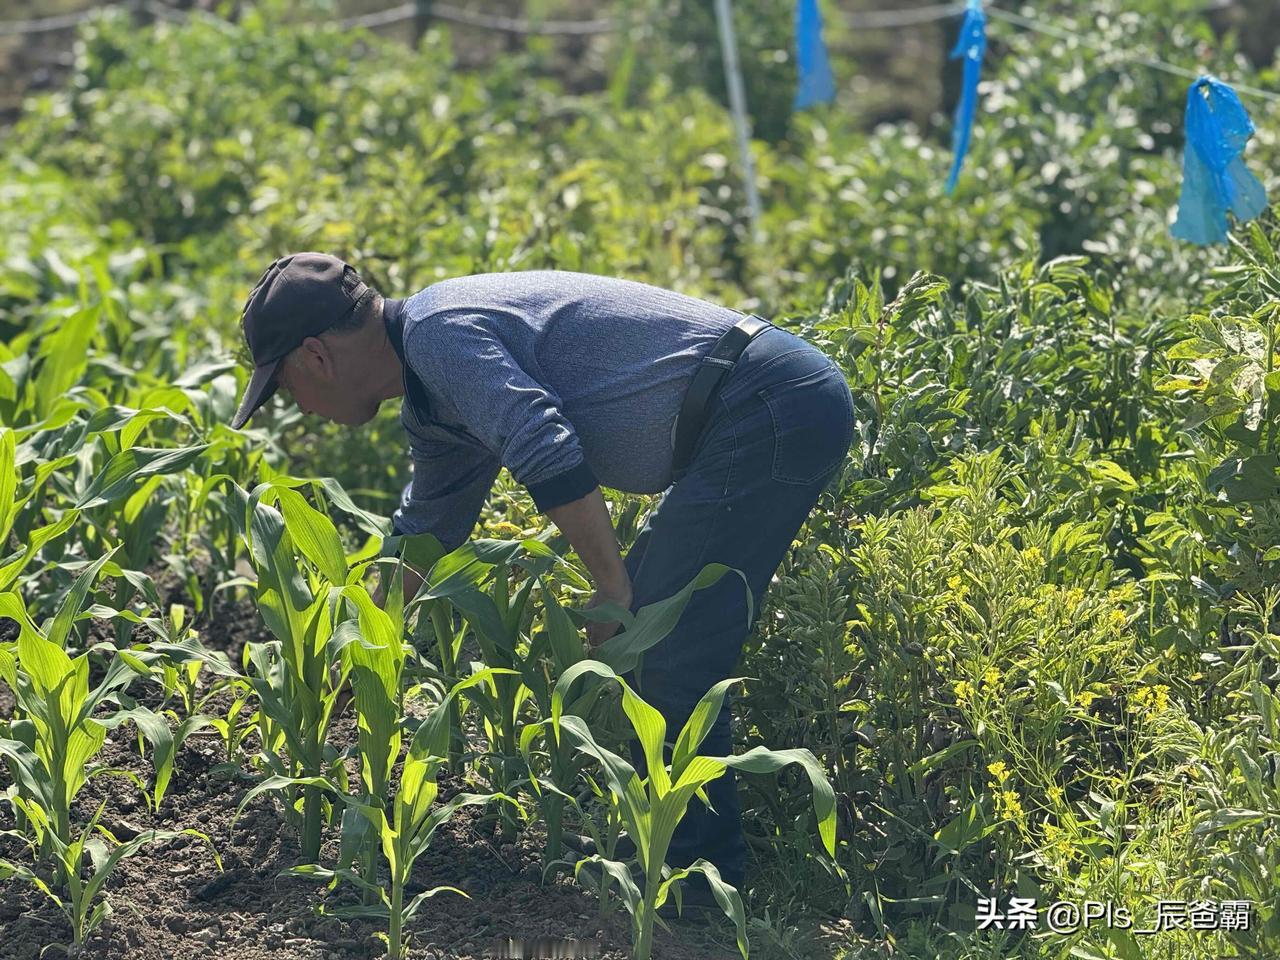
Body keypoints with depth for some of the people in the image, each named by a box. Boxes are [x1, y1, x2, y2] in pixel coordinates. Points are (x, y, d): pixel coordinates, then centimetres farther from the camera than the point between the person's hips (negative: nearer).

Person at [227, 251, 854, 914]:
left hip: (771, 408, -10)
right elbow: (423, 535, 34)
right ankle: (659, 840, 23)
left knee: (664, 652, -7)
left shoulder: (438, 331, -12)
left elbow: (549, 456, -23)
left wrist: (613, 588, -13)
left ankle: (702, 876, 1)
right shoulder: (432, 396, 21)